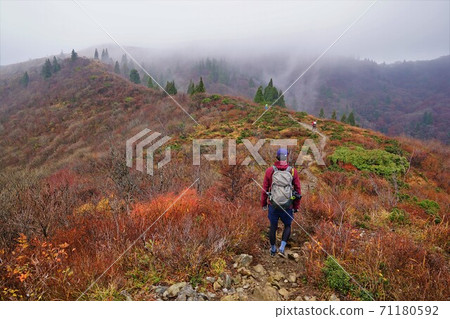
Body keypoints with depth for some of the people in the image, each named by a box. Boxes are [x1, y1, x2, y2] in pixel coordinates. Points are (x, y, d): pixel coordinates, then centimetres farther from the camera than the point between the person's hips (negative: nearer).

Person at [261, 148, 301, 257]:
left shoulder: (270, 171, -6)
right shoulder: (293, 171, -6)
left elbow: (264, 189, -2)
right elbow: (298, 190, -2)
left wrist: (263, 204, 10)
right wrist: (296, 206, 9)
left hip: (273, 205, 1)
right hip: (288, 206, 0)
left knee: (273, 227, 17)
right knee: (287, 226, 22)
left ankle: (273, 250, 33)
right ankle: (282, 248, 11)